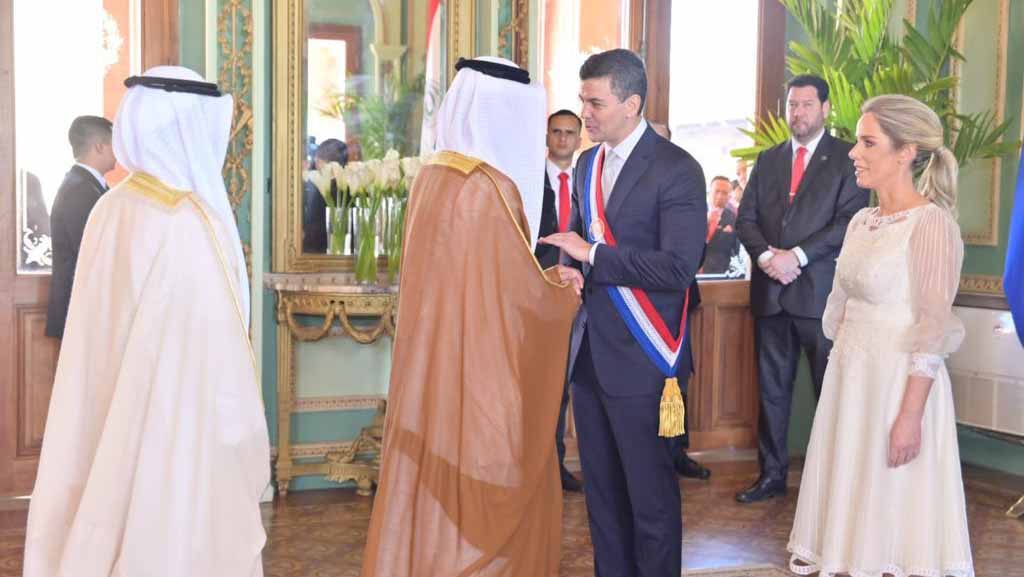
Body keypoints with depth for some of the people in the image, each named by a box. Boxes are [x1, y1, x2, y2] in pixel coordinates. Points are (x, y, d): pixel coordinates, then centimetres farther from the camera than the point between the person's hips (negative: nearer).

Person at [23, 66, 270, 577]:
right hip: (181, 439, -7)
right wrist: (249, 450, -9)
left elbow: (99, 351, 8)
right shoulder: (188, 226, -20)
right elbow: (215, 362, -19)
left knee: (114, 532, 16)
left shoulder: (109, 211, 1)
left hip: (107, 435, 7)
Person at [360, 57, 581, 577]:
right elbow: (524, 295, -15)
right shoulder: (490, 190, -19)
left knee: (431, 488, 16)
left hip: (432, 370, 8)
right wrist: (566, 287, 4)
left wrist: (546, 275, 16)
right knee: (490, 495, 6)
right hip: (480, 375, -8)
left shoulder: (432, 177, 5)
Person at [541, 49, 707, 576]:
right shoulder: (587, 164, 12)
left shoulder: (676, 170, -12)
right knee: (601, 488, 16)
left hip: (640, 357, -7)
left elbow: (679, 268, -20)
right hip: (588, 351, 7)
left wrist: (592, 254, -19)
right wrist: (568, 265, 1)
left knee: (650, 494, 3)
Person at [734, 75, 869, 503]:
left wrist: (797, 256, -16)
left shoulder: (846, 159, 1)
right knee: (772, 388, 10)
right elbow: (745, 219, 9)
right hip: (770, 291, 5)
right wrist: (766, 256, -10)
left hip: (821, 291, -4)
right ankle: (772, 474, 20)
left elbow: (849, 221, -9)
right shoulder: (767, 160, 15)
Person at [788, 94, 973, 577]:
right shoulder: (861, 221, 9)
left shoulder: (931, 222, -13)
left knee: (895, 511, 2)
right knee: (852, 499, 14)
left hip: (900, 383, -7)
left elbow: (934, 328, -18)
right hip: (849, 379, 8)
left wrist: (910, 415, -21)